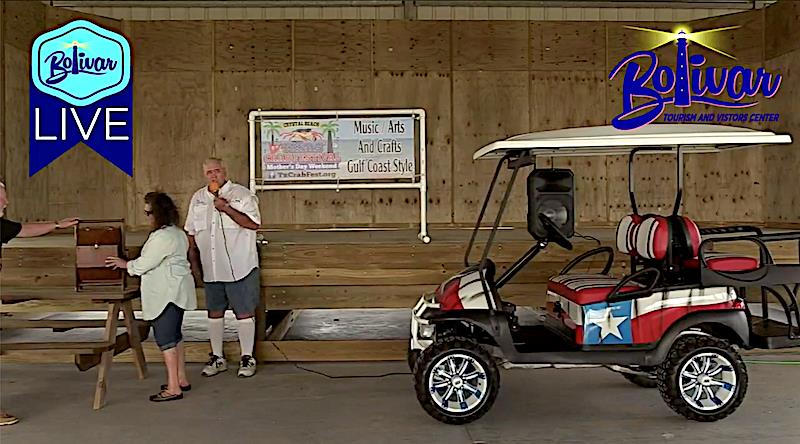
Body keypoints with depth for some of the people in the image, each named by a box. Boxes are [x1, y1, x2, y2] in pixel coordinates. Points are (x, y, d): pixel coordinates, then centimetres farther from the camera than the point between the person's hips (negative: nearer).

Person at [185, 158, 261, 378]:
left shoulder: (242, 194, -4)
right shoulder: (198, 198, 12)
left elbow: (254, 223, -15)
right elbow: (191, 232, 17)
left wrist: (226, 209, -20)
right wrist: (194, 262, 13)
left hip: (239, 267, -5)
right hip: (210, 268, 5)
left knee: (244, 312, 0)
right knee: (214, 312, 12)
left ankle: (247, 358, 11)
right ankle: (217, 358, 24)